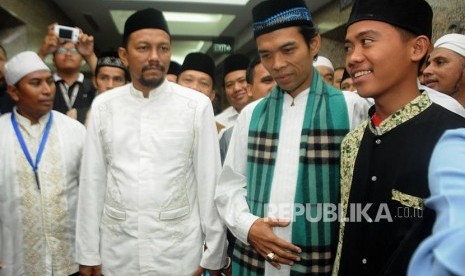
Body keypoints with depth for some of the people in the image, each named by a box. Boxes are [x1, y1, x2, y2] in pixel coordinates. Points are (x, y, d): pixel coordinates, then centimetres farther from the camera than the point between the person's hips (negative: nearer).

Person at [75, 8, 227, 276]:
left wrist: (213, 254, -4)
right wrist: (89, 253, 3)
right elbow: (92, 181, 2)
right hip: (117, 252, 2)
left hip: (180, 253, -2)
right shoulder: (104, 106, 0)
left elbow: (210, 181, -6)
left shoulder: (197, 105, -7)